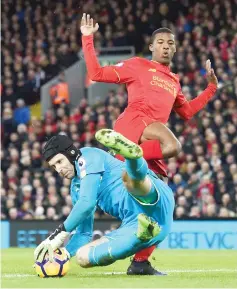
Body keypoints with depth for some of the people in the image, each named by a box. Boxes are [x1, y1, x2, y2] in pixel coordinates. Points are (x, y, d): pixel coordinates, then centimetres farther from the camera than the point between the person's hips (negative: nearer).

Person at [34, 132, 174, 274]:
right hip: (135, 224, 8)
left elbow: (87, 203, -7)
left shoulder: (87, 157, 5)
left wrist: (60, 233, -3)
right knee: (83, 256, -5)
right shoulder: (76, 187, 28)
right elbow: (84, 233, 29)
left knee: (129, 178, -36)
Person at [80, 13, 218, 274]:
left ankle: (140, 261, 5)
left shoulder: (173, 81, 28)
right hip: (132, 123, -7)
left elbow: (186, 112, 39)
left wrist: (211, 87, 35)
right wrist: (88, 39, 4)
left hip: (150, 142, 7)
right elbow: (97, 73, 7)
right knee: (172, 145, -38)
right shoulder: (137, 66, 10)